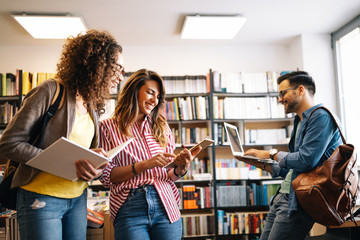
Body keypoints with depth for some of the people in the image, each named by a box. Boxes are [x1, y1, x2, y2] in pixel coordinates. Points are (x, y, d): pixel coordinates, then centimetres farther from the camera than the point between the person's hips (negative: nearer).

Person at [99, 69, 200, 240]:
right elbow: (106, 177, -4)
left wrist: (180, 169, -8)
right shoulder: (108, 127, 3)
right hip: (129, 208, -3)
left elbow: (169, 175, 14)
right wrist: (145, 165, -14)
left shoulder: (161, 127, 13)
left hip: (165, 206, 3)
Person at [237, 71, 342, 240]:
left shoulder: (321, 117, -11)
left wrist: (273, 154, -8)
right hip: (284, 194, 9)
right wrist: (261, 164, 15)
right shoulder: (301, 122, 21)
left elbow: (306, 161, -23)